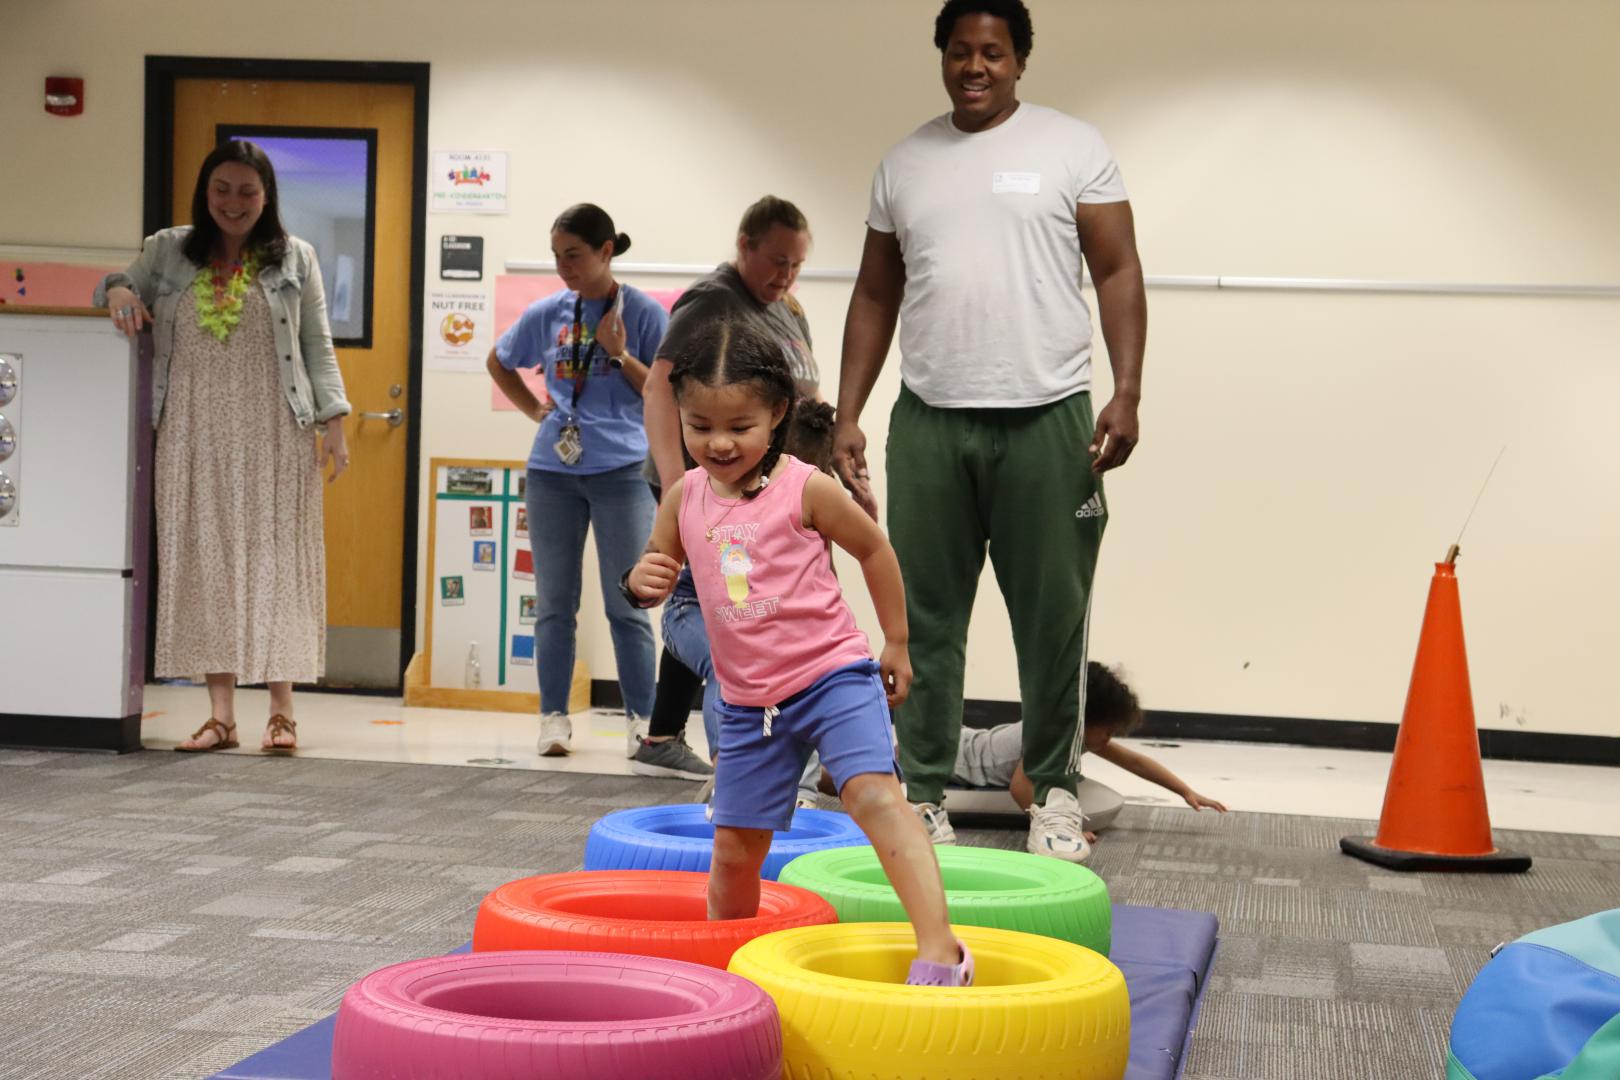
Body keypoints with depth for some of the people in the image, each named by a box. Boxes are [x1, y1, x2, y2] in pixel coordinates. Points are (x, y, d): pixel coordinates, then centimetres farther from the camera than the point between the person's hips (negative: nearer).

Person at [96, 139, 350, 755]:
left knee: (273, 561, -2)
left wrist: (333, 421, -3)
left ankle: (281, 712, 2)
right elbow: (121, 288, 18)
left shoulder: (294, 259, 8)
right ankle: (220, 714, 4)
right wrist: (116, 290, -7)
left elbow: (318, 347, 6)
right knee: (204, 561, 0)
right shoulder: (167, 252, 11)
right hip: (194, 433, 2)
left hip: (274, 435, -2)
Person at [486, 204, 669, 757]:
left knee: (626, 605, 1)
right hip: (552, 470, 3)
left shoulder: (643, 313, -3)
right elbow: (498, 362, 23)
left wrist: (620, 354, -16)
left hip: (622, 469, -3)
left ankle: (641, 721, 8)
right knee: (554, 603, 6)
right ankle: (554, 717, 13)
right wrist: (534, 409, 11)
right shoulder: (547, 313, 6)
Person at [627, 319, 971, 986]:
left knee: (873, 793, -26)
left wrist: (896, 645, 8)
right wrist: (642, 582, -10)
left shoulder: (805, 489, -10)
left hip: (832, 674, -4)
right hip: (747, 699, 5)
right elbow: (657, 567, 15)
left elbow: (874, 549, 3)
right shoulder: (684, 498, 2)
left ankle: (938, 949, -32)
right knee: (735, 846, 9)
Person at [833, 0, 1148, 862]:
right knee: (925, 618, 5)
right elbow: (875, 296, 16)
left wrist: (1127, 393, -11)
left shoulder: (1073, 149, 4)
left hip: (1046, 418, -3)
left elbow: (1117, 273, 1)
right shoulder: (904, 162, 13)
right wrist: (847, 416, 8)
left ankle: (1054, 790, 15)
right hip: (929, 420, 3)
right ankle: (923, 791, 13)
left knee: (1052, 617, 3)